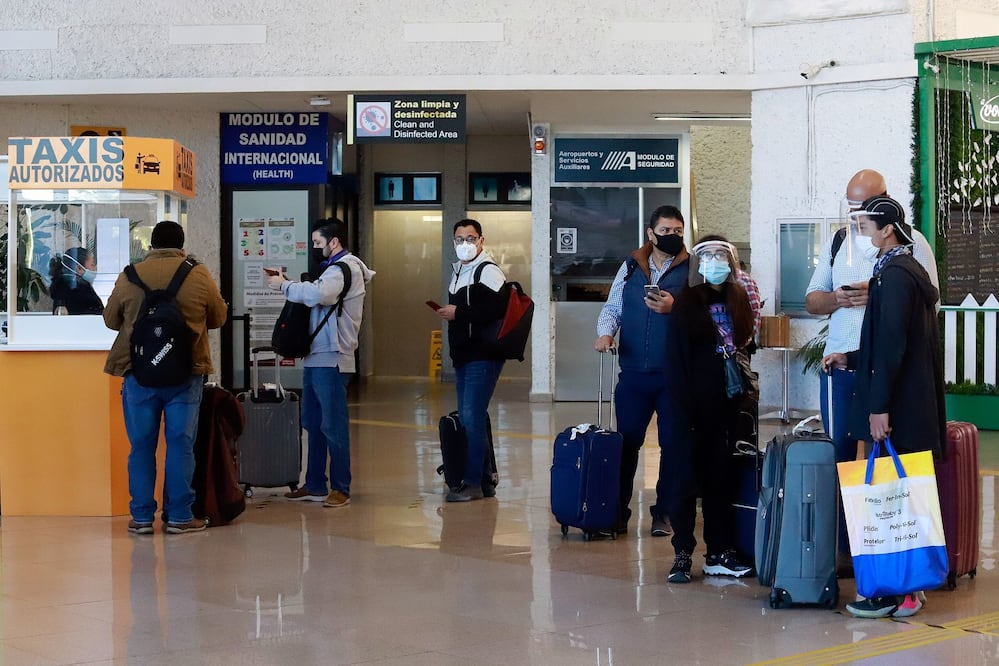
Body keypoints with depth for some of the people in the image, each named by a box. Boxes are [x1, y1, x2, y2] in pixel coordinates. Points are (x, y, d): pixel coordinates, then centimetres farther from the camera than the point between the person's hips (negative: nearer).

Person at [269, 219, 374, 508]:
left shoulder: (345, 268, -12)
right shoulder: (335, 267, 21)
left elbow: (318, 294, -28)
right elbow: (316, 299, 17)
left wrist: (284, 285, -15)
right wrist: (291, 286, 3)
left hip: (331, 359, -10)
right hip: (316, 357, 10)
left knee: (333, 425, -6)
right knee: (313, 424, 13)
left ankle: (341, 489, -1)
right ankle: (315, 486, 20)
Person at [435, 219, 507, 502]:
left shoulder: (488, 271, -9)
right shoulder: (458, 272, 20)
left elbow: (498, 309, -23)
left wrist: (459, 313, -18)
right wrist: (447, 314, 9)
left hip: (483, 357, -10)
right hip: (463, 357, 10)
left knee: (472, 418, -12)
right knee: (468, 419, 11)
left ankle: (473, 483, -8)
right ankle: (483, 481, 18)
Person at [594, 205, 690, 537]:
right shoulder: (631, 267, 10)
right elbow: (612, 307, 13)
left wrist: (674, 308, -22)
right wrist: (605, 332, -6)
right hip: (634, 372, 2)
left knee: (673, 445, 6)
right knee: (626, 443, 5)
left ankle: (665, 512, 16)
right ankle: (618, 511, 14)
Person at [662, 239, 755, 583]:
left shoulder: (738, 300, 11)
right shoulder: (686, 304, -3)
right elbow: (676, 361, -7)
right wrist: (682, 409, -14)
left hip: (726, 404, 5)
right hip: (693, 406, -5)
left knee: (720, 478, 9)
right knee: (686, 478, -2)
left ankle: (719, 552, 14)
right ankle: (682, 554, 1)